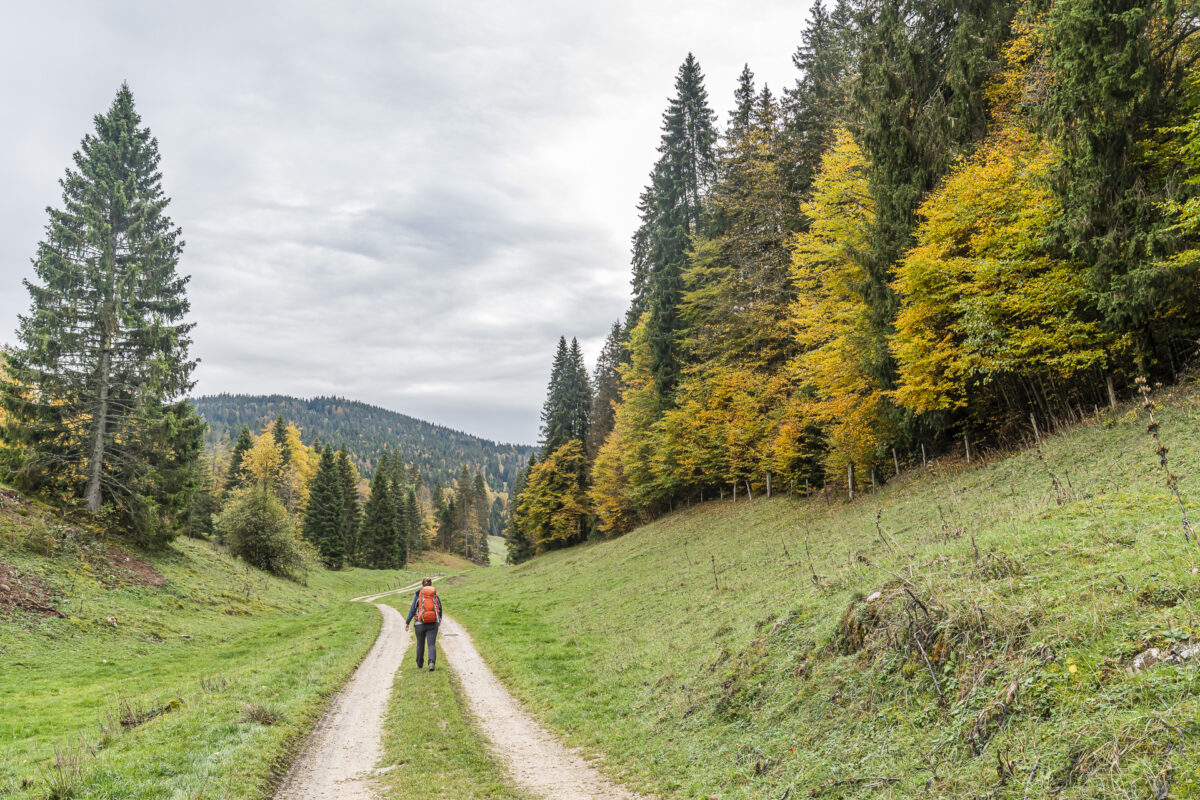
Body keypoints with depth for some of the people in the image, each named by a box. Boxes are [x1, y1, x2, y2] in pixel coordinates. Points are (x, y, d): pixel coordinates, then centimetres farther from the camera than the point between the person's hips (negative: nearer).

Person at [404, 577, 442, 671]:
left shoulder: (418, 595, -1)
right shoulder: (436, 596, 4)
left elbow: (412, 610, -7)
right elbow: (440, 610, 9)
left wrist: (407, 623, -4)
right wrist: (439, 620, 26)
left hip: (420, 624, 0)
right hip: (433, 624, 0)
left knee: (420, 644, 17)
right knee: (432, 645, -1)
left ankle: (419, 664, 30)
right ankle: (431, 662, -24)